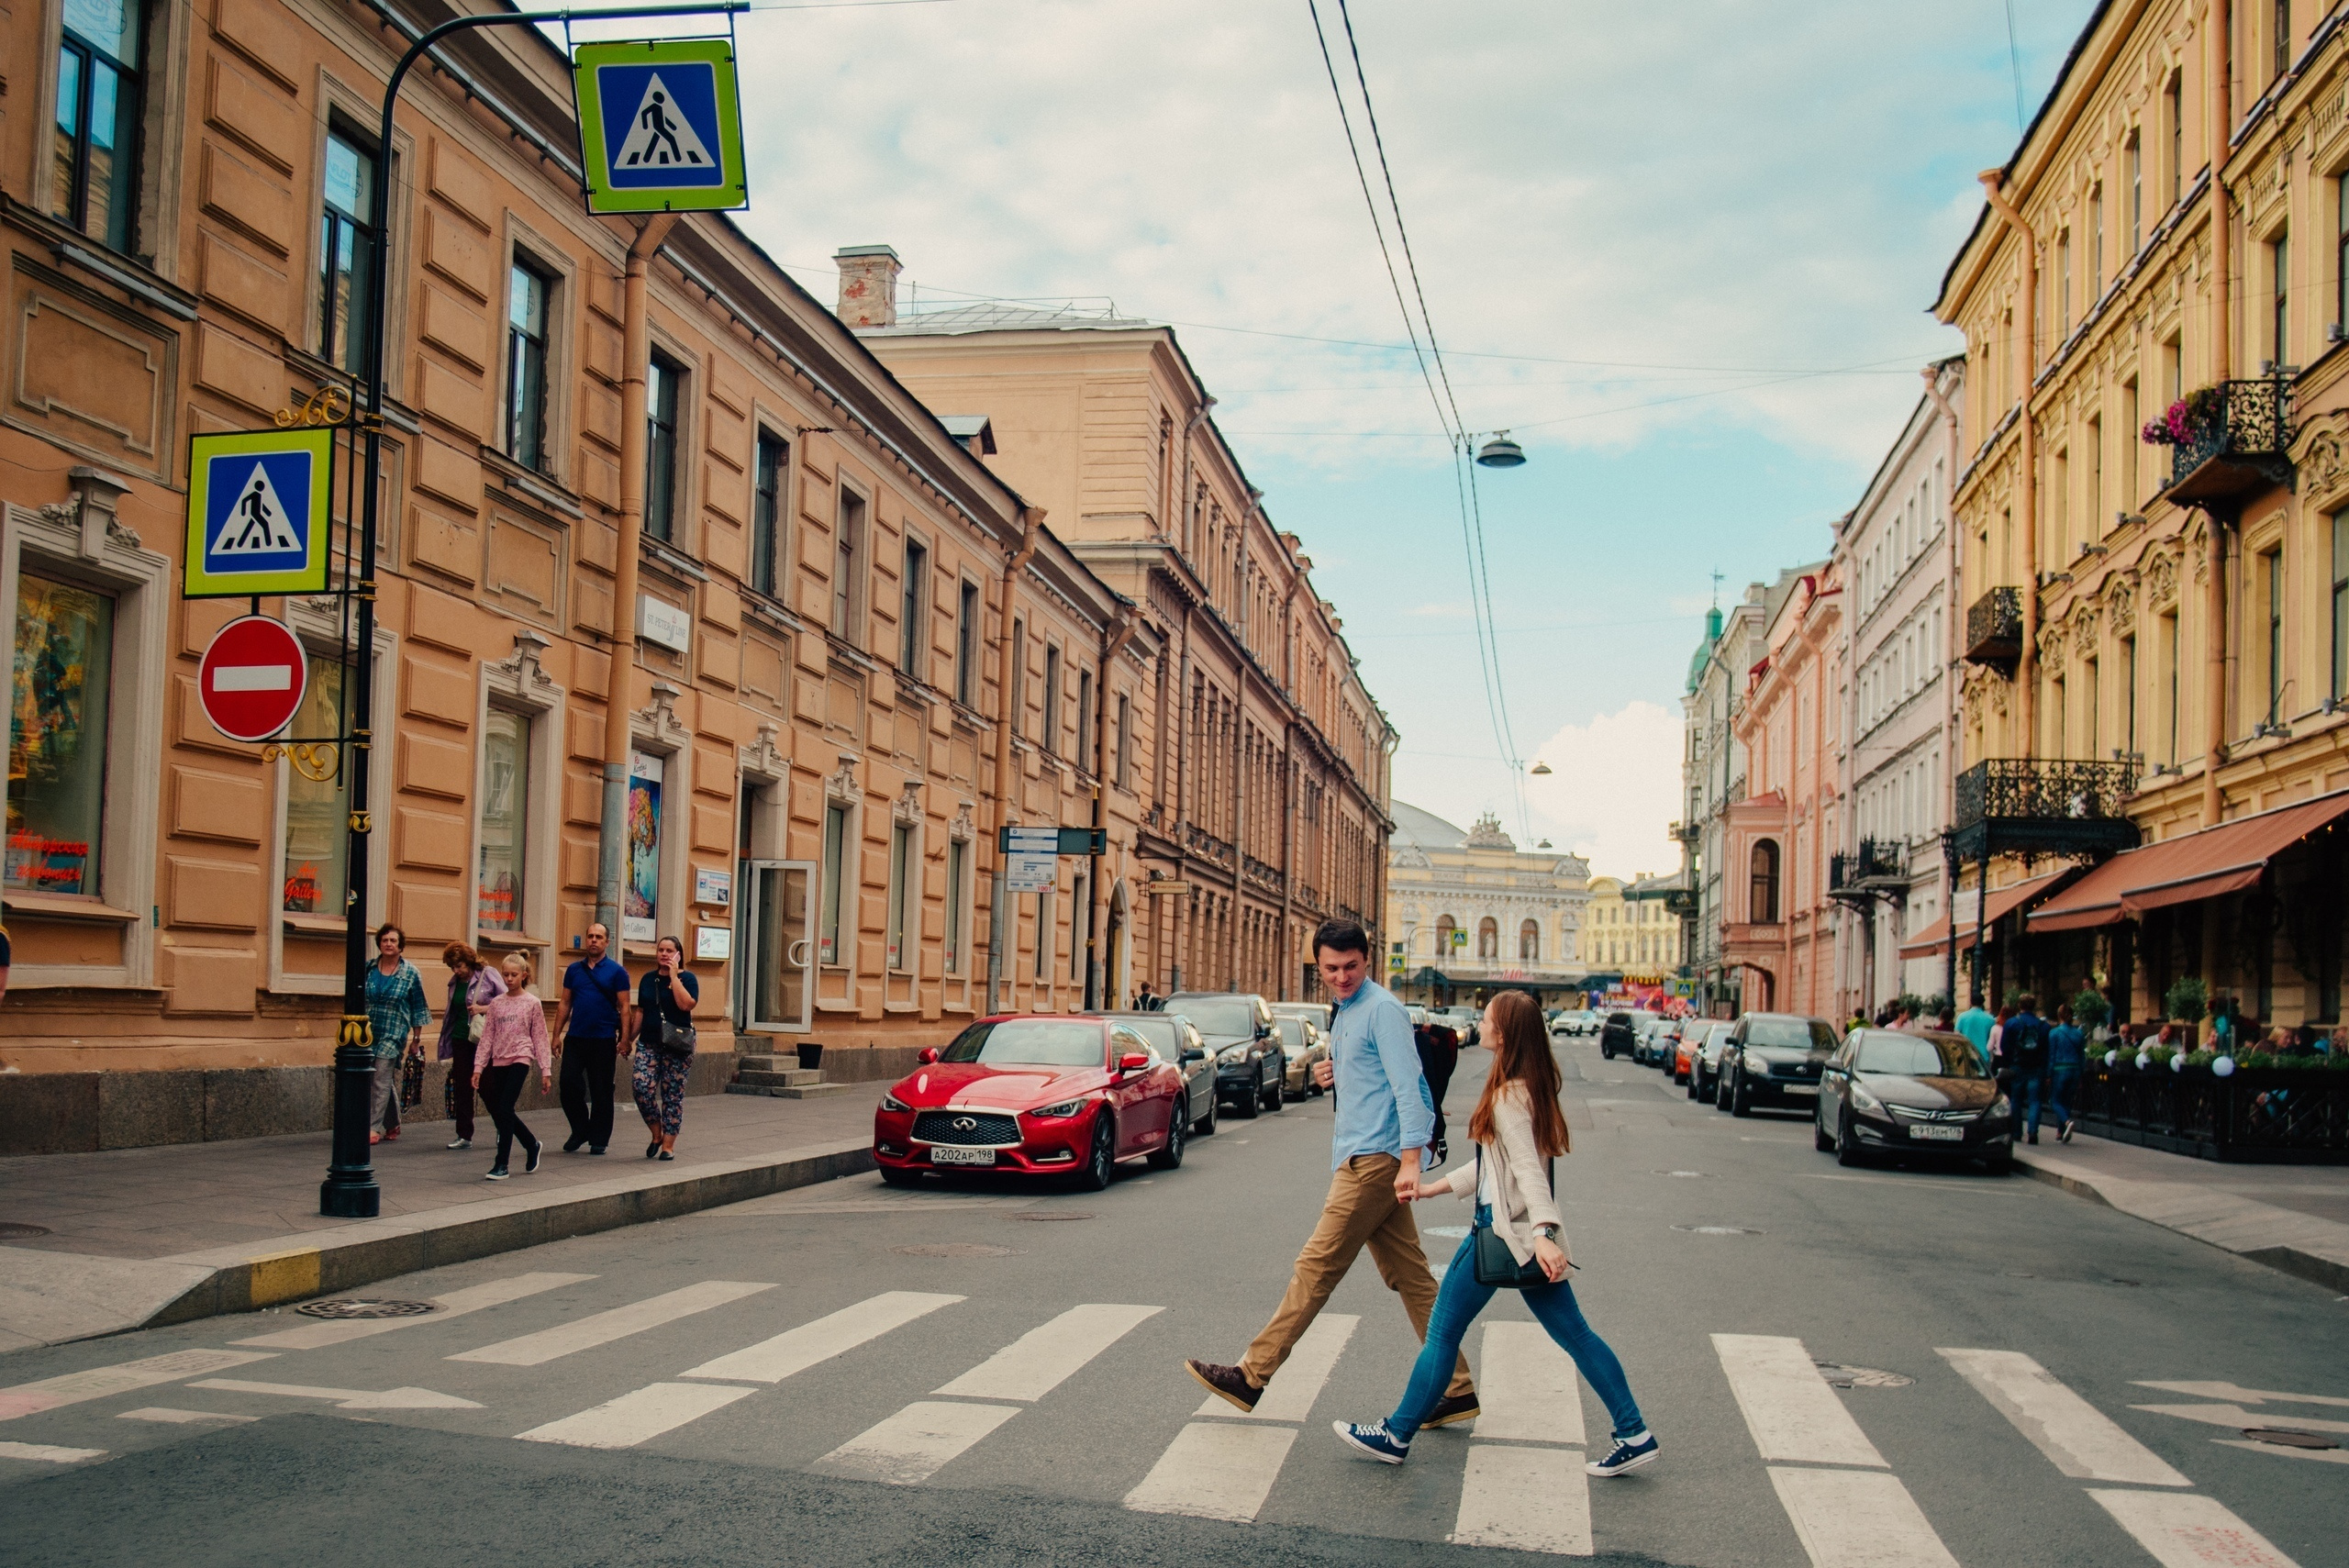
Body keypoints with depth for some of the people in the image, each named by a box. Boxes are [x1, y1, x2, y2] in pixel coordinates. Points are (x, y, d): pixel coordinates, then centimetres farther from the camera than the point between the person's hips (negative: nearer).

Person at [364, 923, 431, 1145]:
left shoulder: (411, 974, -3)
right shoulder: (368, 969, 5)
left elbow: (418, 1009, 2)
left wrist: (416, 1039, 1)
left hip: (394, 1034, -3)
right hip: (368, 1033, 4)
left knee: (382, 1082, -9)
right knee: (388, 1081, 12)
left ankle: (374, 1129, -8)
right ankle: (393, 1126, 23)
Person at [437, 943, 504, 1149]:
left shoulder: (487, 975, -7)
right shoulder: (455, 982, 11)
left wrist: (485, 1008, -17)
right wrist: (447, 1014, 7)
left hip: (483, 1039, -6)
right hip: (461, 1039, 6)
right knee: (461, 1088, 4)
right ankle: (464, 1135, 10)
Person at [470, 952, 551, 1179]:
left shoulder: (532, 1003, 0)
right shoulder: (496, 1003, 9)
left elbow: (540, 1038, 1)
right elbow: (487, 1037, 10)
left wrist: (545, 1070, -1)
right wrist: (478, 1067, 3)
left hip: (520, 1059, -5)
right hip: (499, 1061, 5)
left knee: (504, 1109, -13)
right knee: (498, 1111, 5)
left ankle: (501, 1164, -9)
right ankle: (531, 1146, 27)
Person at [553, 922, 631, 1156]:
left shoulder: (616, 972, 0)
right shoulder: (574, 969, 10)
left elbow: (624, 1008, -3)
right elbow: (565, 1004, 12)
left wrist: (624, 1039, -10)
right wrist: (557, 1035, 5)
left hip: (603, 1040, -3)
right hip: (575, 1038, 3)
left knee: (601, 1092, 3)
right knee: (569, 1086, -2)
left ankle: (598, 1139, 12)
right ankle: (580, 1130, 17)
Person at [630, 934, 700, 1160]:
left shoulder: (687, 978, -1)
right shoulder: (648, 979, 12)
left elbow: (686, 1004, -19)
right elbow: (641, 1011, 18)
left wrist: (674, 975, -15)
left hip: (676, 1045, -3)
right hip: (649, 1043, 4)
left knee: (672, 1095, -1)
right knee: (641, 1087, -12)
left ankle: (668, 1145, 7)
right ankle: (656, 1134, 9)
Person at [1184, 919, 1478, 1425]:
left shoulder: (1382, 1010, -11)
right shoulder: (1345, 1012, 19)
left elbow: (1406, 1086, -19)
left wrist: (1410, 1160, -28)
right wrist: (1331, 1075, 9)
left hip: (1374, 1160, -10)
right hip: (1359, 1159, 10)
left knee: (1316, 1267, -6)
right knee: (1410, 1278, 8)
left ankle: (1252, 1376, -3)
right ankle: (1457, 1389, 10)